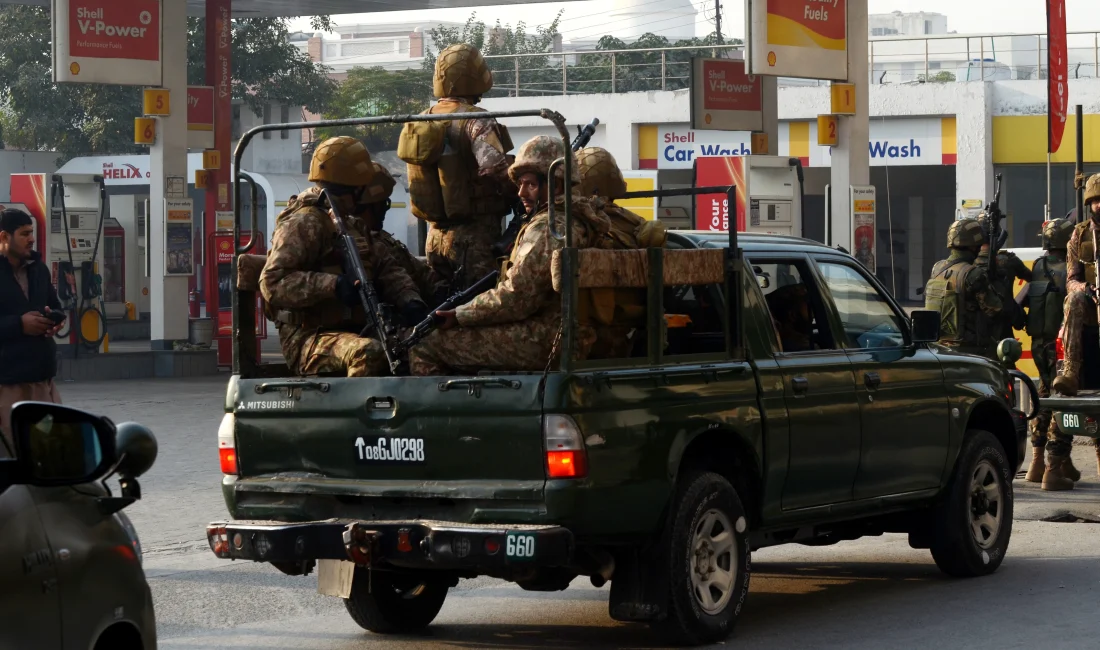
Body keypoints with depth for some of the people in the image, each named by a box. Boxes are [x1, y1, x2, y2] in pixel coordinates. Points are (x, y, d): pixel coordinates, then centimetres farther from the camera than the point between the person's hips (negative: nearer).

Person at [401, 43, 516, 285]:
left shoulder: (420, 122, 8)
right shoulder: (475, 121, -15)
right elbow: (493, 167, -28)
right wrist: (519, 194, -11)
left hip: (437, 238, 7)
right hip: (475, 239, -7)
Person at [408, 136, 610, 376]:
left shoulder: (547, 227, -15)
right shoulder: (578, 220, 18)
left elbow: (516, 297, -20)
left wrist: (459, 316, -10)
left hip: (542, 342, -11)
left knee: (424, 350, -11)